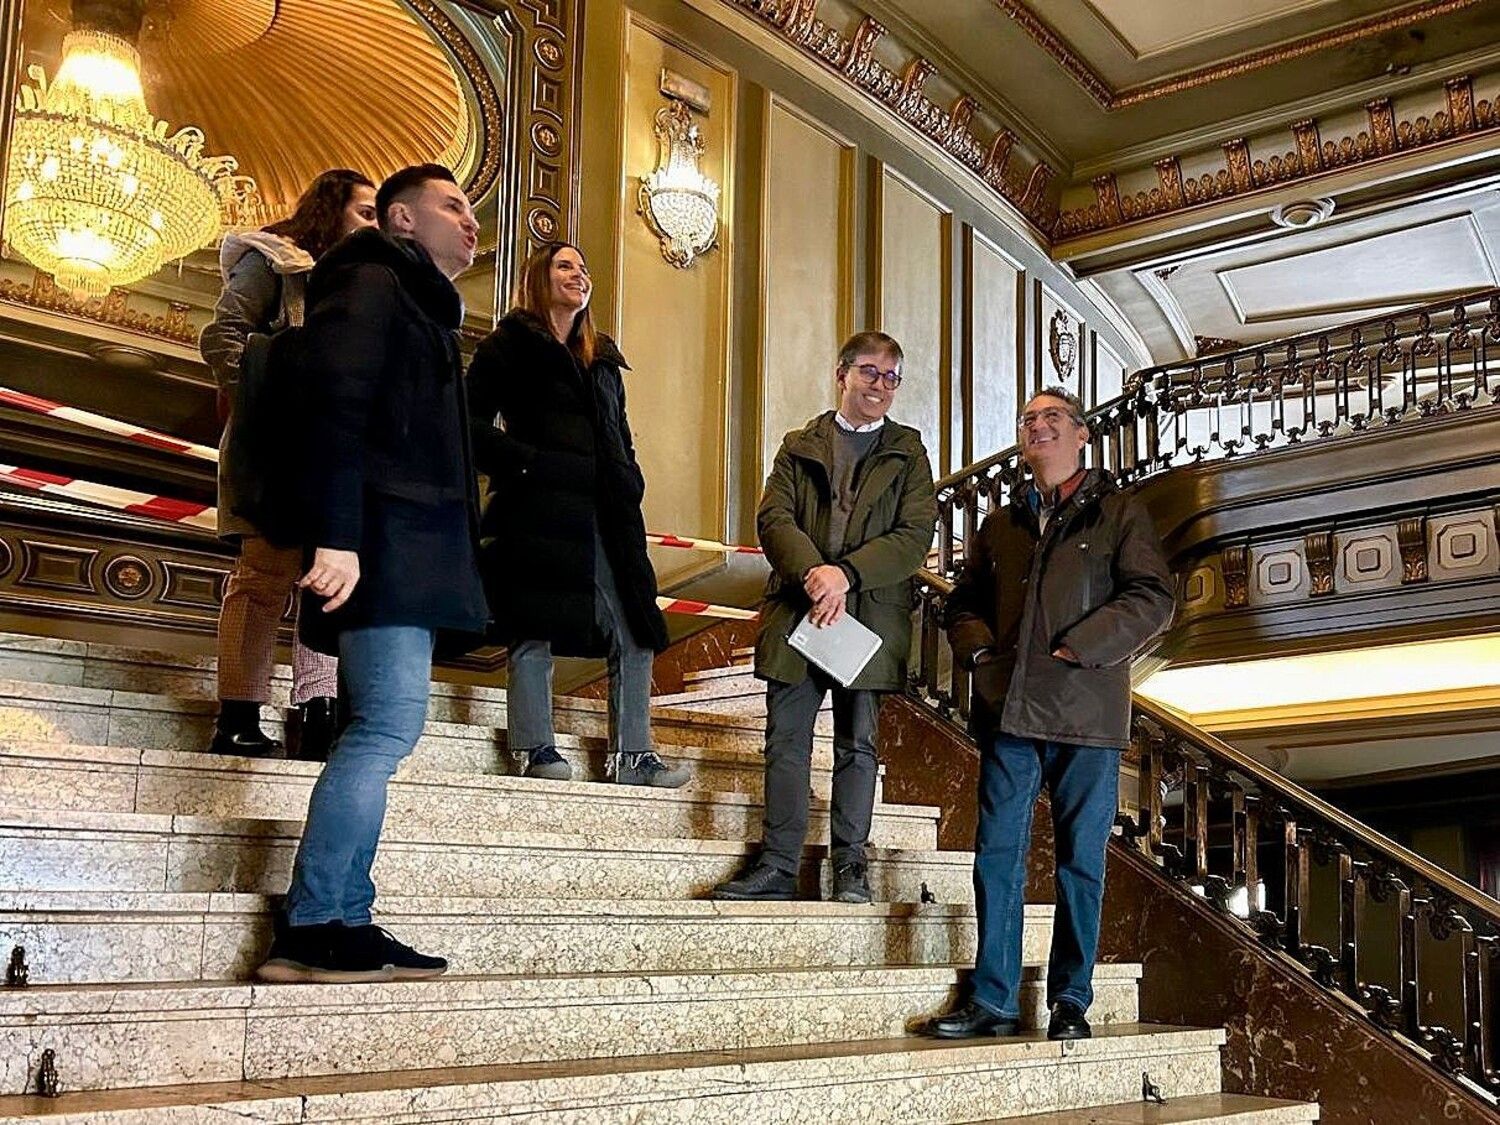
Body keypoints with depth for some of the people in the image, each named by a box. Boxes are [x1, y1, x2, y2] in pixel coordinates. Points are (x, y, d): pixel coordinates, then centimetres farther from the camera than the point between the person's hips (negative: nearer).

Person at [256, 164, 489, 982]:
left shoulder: (424, 305, 29)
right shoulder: (371, 284, 0)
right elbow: (335, 408, -14)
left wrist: (447, 560, 15)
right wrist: (336, 536, -24)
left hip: (415, 548, 10)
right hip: (382, 541, -10)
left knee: (380, 731, 4)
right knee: (388, 725, -16)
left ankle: (344, 925, 5)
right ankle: (310, 930, -14)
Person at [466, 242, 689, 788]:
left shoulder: (602, 357, 24)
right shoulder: (509, 345, 5)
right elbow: (473, 423, -4)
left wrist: (629, 486, 11)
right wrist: (523, 463, -14)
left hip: (605, 517, 7)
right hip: (539, 511, -6)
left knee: (635, 630, 2)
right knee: (534, 630, -4)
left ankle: (632, 753, 6)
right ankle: (535, 747, 3)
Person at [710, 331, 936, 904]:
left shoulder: (908, 453, 10)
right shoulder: (799, 447, 14)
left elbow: (916, 534, -2)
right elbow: (773, 518, 1)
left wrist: (846, 574, -15)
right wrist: (812, 573, -18)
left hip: (870, 615, -1)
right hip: (797, 612, 1)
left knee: (857, 745, 5)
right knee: (786, 742, 1)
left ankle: (850, 866, 13)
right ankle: (778, 866, 7)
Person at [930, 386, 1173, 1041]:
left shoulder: (1118, 513, 6)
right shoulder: (1000, 524, 20)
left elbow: (1152, 598, -5)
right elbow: (964, 602, 23)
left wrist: (1078, 647, -14)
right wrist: (978, 647, 2)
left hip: (1084, 713, -3)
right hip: (1008, 711, 4)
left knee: (1080, 860, 3)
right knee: (997, 855, 2)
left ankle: (1070, 1001, 13)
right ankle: (993, 1000, 9)